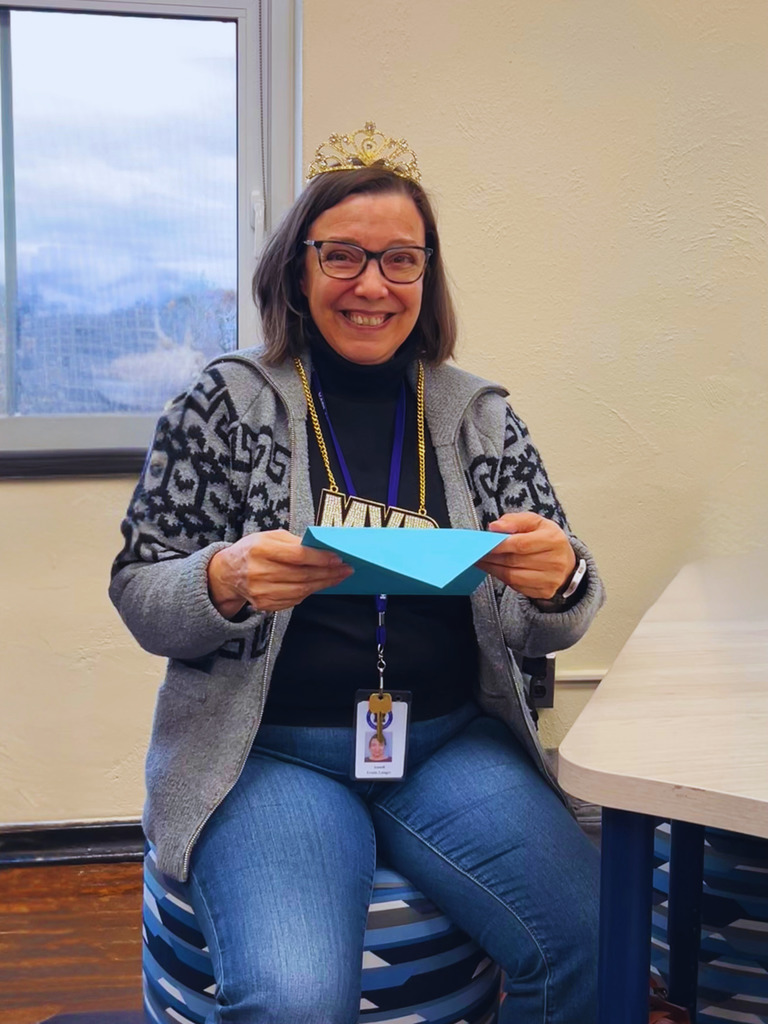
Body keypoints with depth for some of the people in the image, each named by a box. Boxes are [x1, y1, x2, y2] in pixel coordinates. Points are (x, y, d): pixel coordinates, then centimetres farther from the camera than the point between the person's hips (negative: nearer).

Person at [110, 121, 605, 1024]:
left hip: (452, 742, 3)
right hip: (268, 748, -2)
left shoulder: (482, 419, 8)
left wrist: (559, 582, -17)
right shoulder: (224, 407, 1)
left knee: (598, 949, -20)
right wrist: (228, 581, -21)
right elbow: (138, 597, 2)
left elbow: (541, 630, 8)